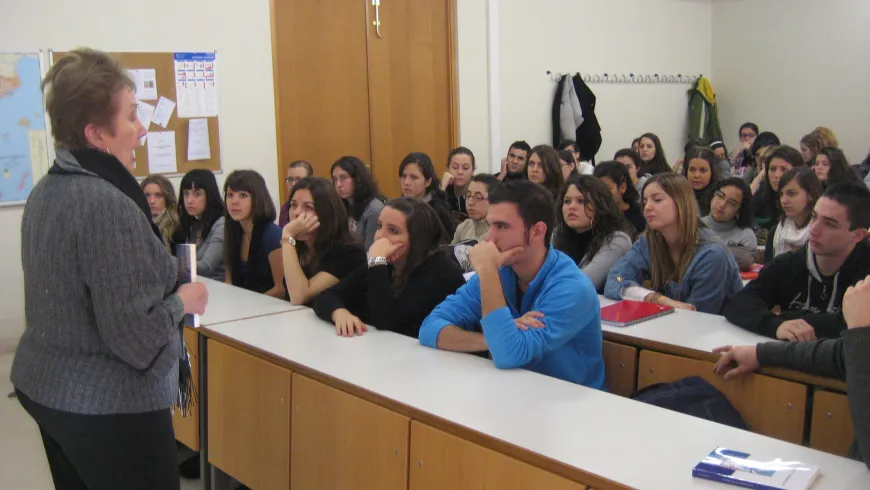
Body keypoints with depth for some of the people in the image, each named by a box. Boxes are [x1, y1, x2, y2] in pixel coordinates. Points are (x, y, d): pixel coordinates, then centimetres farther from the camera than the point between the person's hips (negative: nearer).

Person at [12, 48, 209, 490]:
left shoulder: (46, 191, 5)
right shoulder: (109, 205, -24)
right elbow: (131, 334, -25)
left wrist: (166, 287, 11)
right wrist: (182, 302, -8)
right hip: (108, 406, -9)